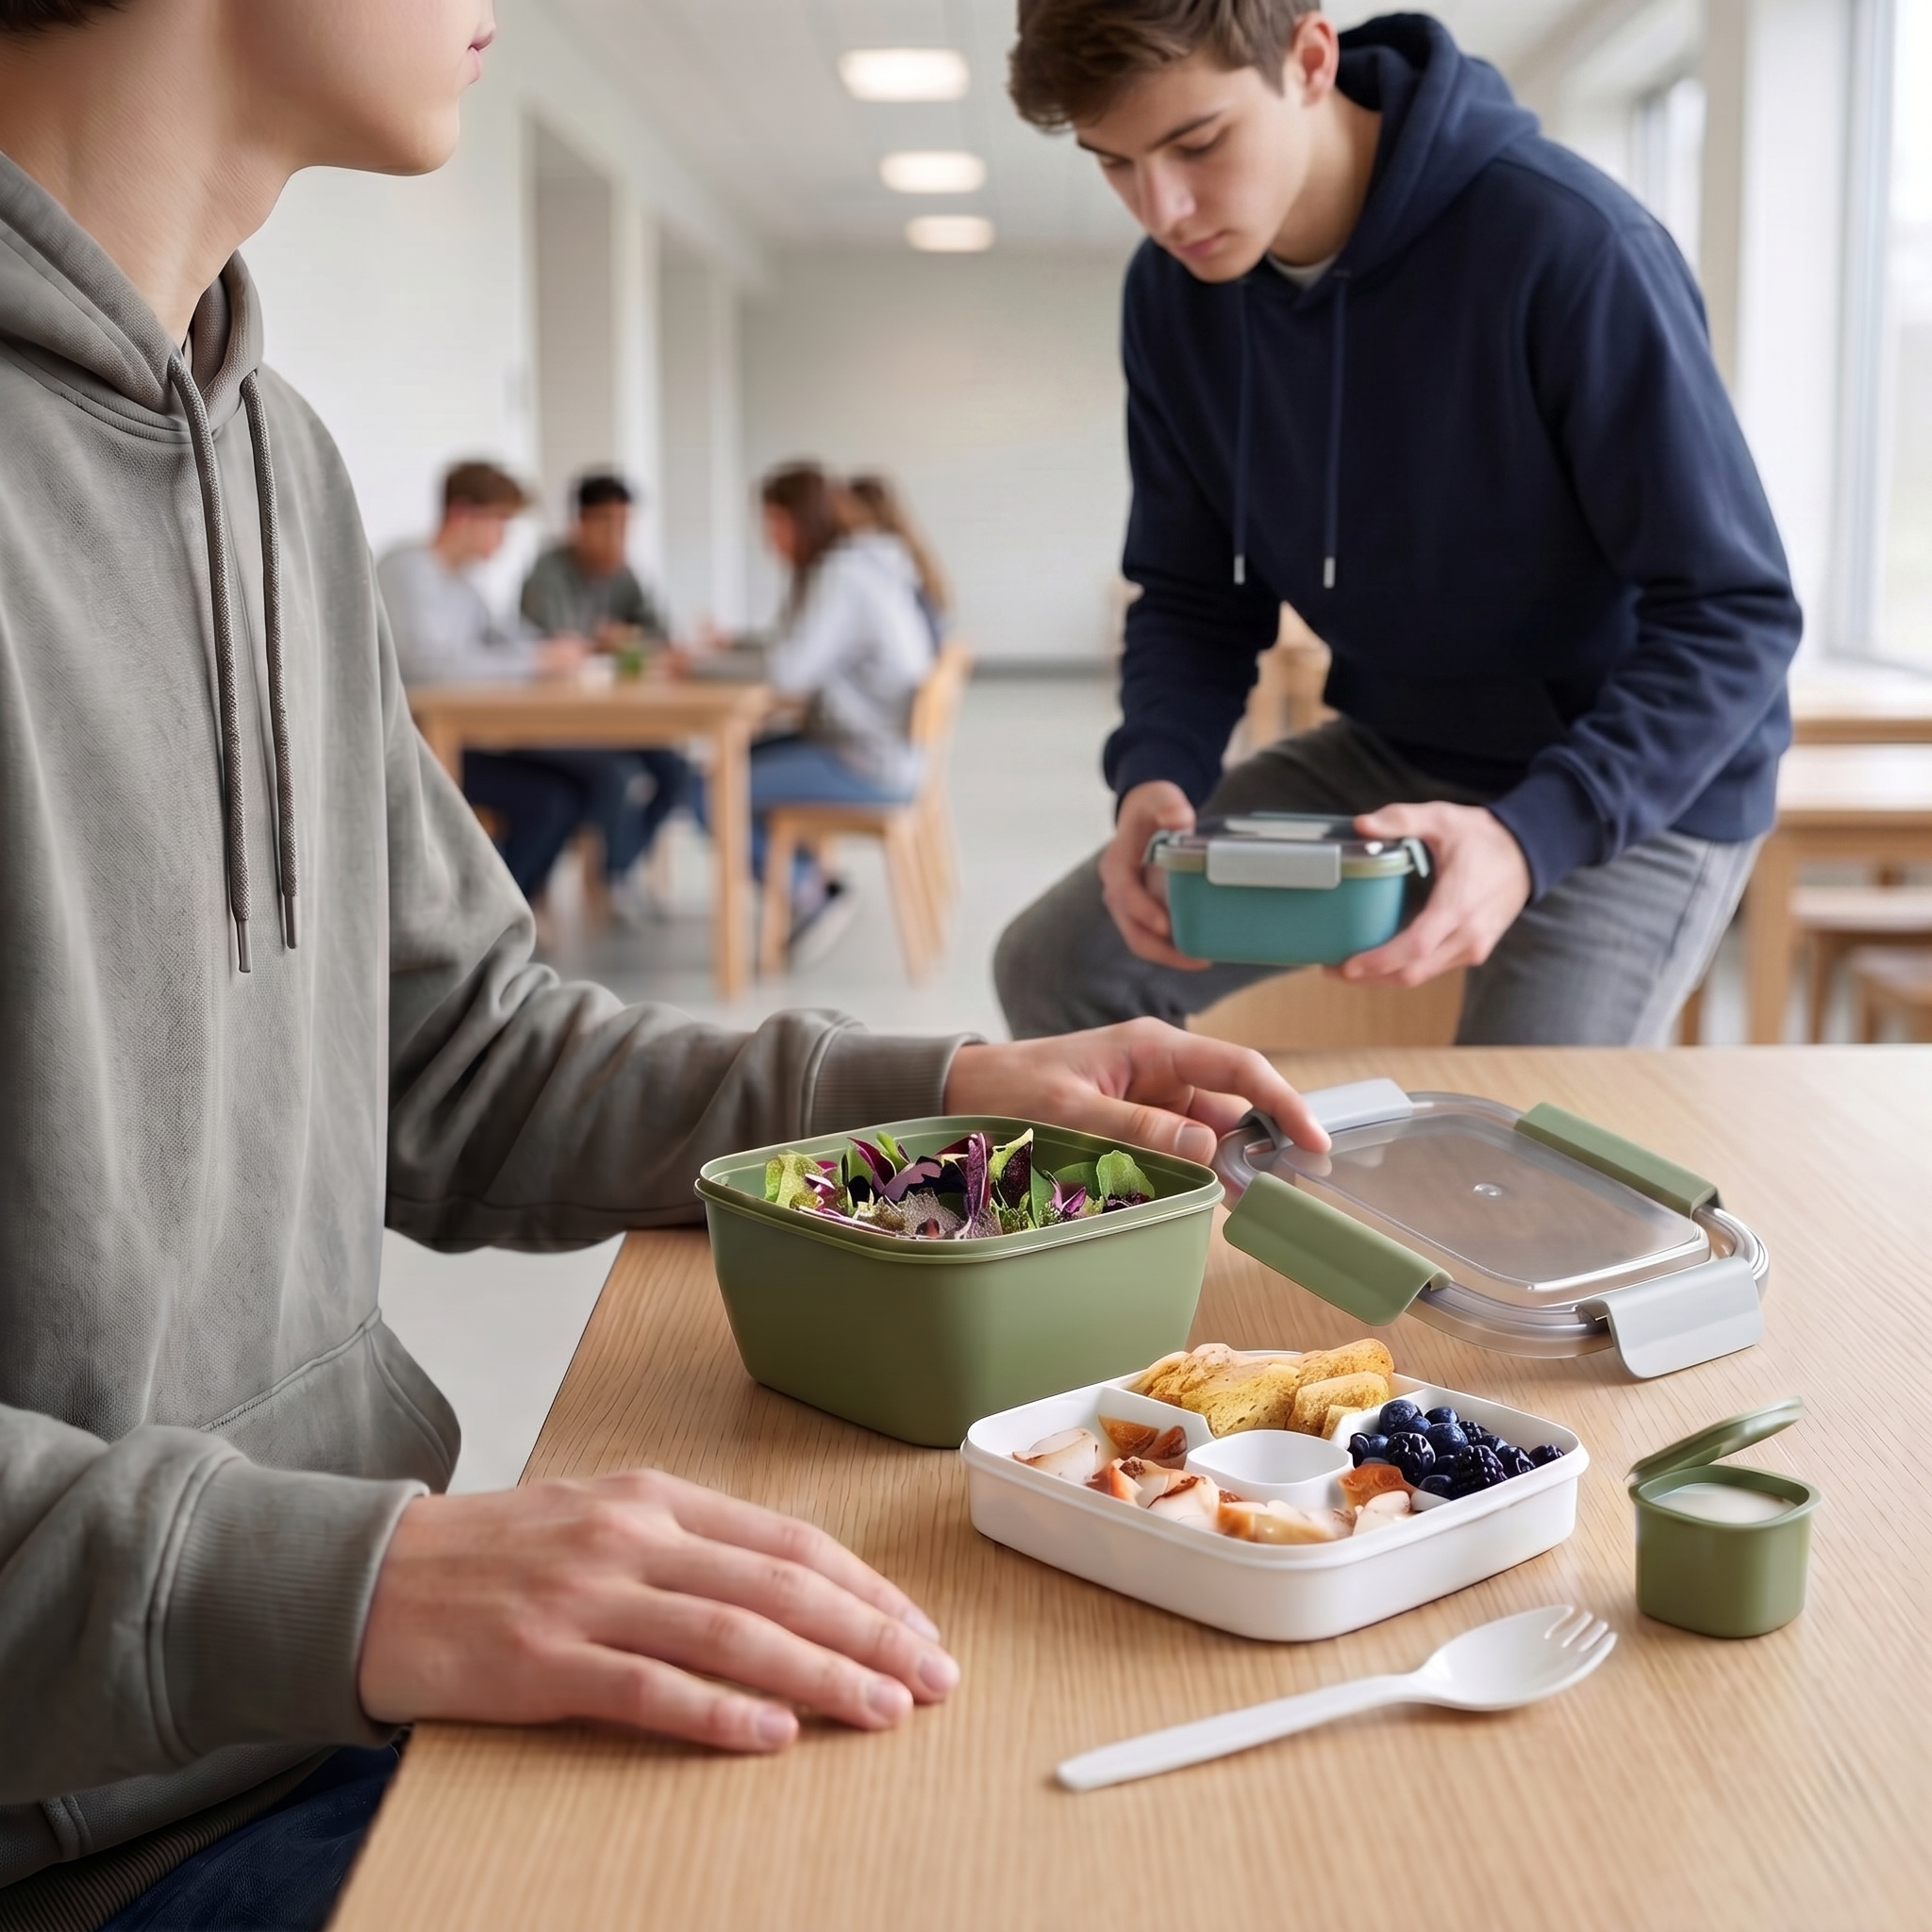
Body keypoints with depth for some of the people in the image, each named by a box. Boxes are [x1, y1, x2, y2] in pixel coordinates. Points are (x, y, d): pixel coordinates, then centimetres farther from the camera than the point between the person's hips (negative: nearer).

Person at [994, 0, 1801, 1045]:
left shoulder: (1569, 246, -28)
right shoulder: (1173, 294, -7)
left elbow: (1735, 615, -23)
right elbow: (1193, 598, 1)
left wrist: (1527, 837, -37)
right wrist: (1156, 775, -20)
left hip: (1642, 782, -5)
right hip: (1399, 757, 6)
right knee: (1054, 966, 0)